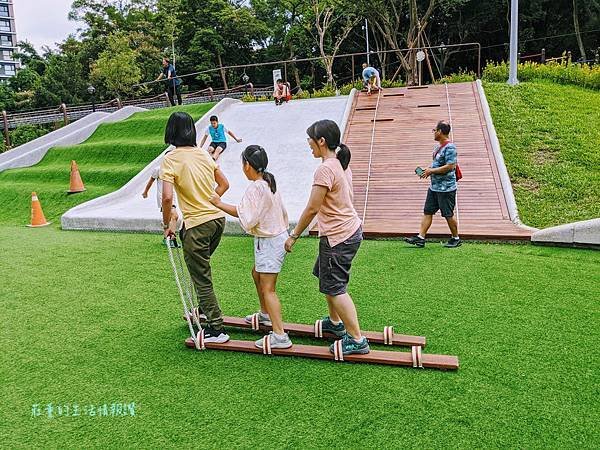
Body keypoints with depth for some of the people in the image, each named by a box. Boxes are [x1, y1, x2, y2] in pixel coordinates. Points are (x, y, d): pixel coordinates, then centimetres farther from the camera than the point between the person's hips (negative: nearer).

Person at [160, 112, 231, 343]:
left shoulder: (170, 159, -10)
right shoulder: (204, 154, 8)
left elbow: (167, 197, -20)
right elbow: (224, 184, 15)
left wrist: (166, 224, -5)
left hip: (197, 224, -7)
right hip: (218, 217, 7)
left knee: (202, 278, 4)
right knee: (201, 269, 27)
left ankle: (217, 330, 11)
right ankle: (204, 309, 41)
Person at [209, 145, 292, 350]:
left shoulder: (255, 188, -20)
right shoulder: (270, 183, 8)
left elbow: (244, 215, -26)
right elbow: (283, 212, 14)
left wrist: (220, 204, -21)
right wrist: (283, 230, 25)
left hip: (269, 241, -10)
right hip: (278, 235, 10)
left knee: (267, 288, -8)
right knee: (257, 274, 27)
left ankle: (280, 336, -9)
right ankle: (265, 314, 44)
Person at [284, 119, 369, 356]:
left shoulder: (325, 169, -21)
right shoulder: (342, 165, 8)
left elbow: (312, 208, -20)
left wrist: (293, 236, -10)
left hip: (337, 237, -10)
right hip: (351, 228, 10)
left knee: (335, 287, 0)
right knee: (325, 276, 23)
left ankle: (357, 340, 6)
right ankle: (335, 322, 38)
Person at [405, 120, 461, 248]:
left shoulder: (449, 147, -18)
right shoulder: (439, 146, 12)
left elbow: (450, 166, -25)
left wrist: (431, 171, -18)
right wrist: (428, 169, 6)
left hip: (446, 188, -10)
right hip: (434, 187, 10)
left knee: (448, 215, 3)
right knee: (427, 212, 8)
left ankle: (456, 239, 19)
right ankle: (420, 237, 11)